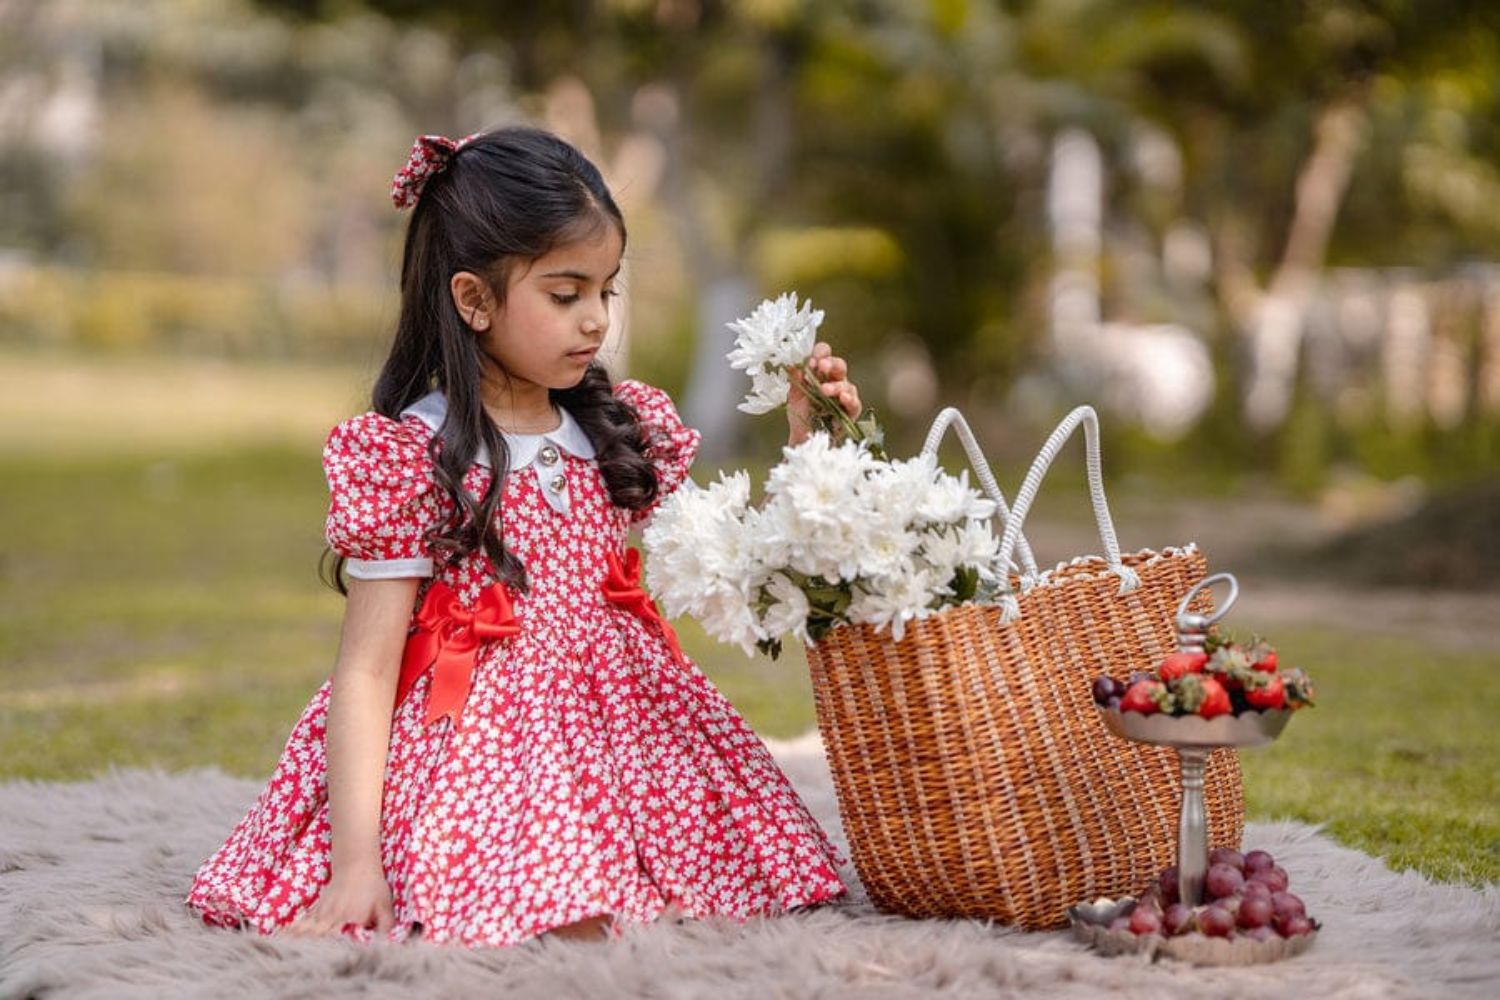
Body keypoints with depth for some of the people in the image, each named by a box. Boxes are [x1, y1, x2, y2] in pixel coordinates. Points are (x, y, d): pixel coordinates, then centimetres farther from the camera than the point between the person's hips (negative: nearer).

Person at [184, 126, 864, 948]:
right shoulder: (407, 457, -8)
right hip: (477, 747, -6)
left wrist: (802, 442, 5)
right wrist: (354, 862, -17)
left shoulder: (621, 430, 10)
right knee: (567, 929, -30)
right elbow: (365, 674, -9)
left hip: (621, 720, 6)